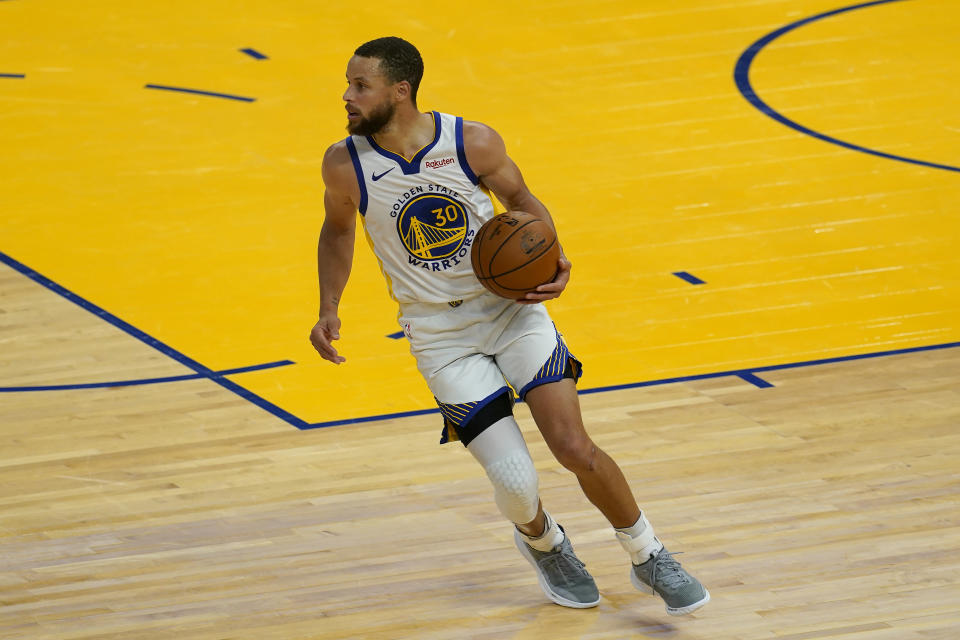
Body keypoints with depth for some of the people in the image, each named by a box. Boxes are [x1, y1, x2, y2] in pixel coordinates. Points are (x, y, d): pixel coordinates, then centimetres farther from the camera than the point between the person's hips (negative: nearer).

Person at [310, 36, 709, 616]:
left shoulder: (474, 143, -14)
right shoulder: (346, 165, -12)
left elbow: (523, 202, 5)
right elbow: (338, 232, 9)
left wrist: (553, 261, -13)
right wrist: (329, 310, -3)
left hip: (510, 306, 0)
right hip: (440, 337, 0)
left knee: (575, 449, -11)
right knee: (515, 484, -10)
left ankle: (649, 557, 15)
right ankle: (544, 543, 28)